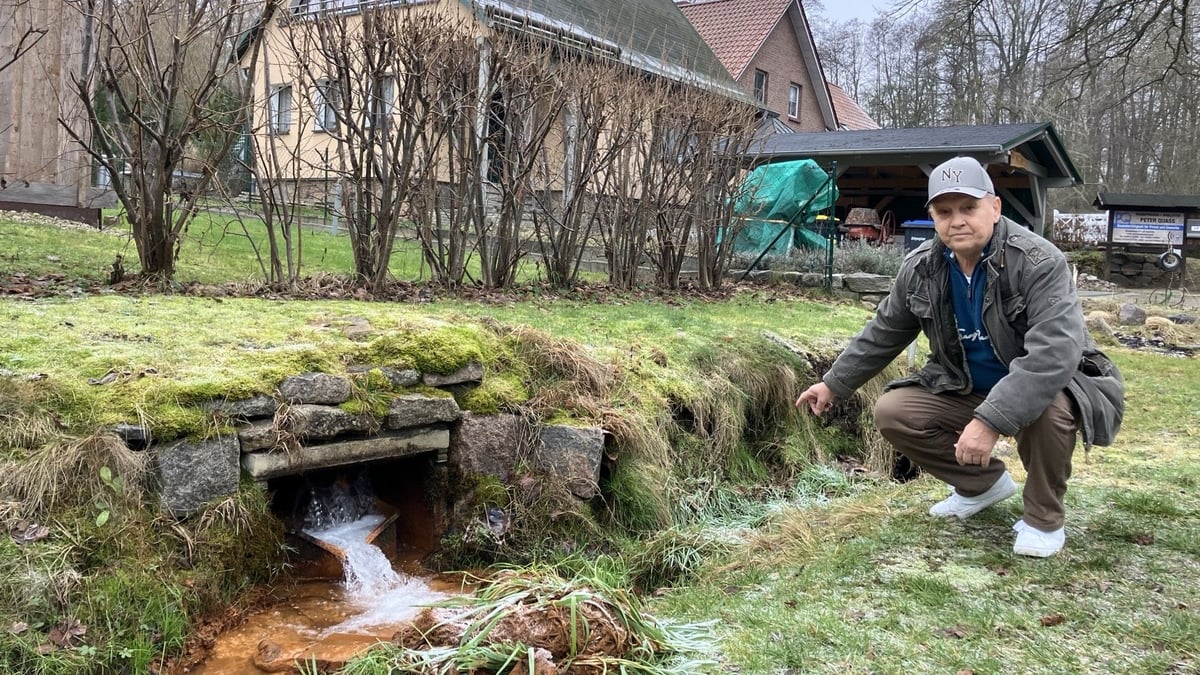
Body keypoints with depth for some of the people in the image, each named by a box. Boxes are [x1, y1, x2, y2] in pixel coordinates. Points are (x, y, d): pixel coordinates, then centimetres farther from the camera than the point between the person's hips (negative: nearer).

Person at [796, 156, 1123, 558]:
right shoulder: (920, 268, -8)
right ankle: (983, 483, 12)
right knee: (892, 413, -12)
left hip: (1046, 388, -5)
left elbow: (1054, 351, -39)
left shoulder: (1039, 263, -27)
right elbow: (883, 334, 7)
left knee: (1047, 408, -38)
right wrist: (834, 384, 11)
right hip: (965, 392, 6)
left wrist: (991, 420, -46)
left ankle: (1045, 517, -8)